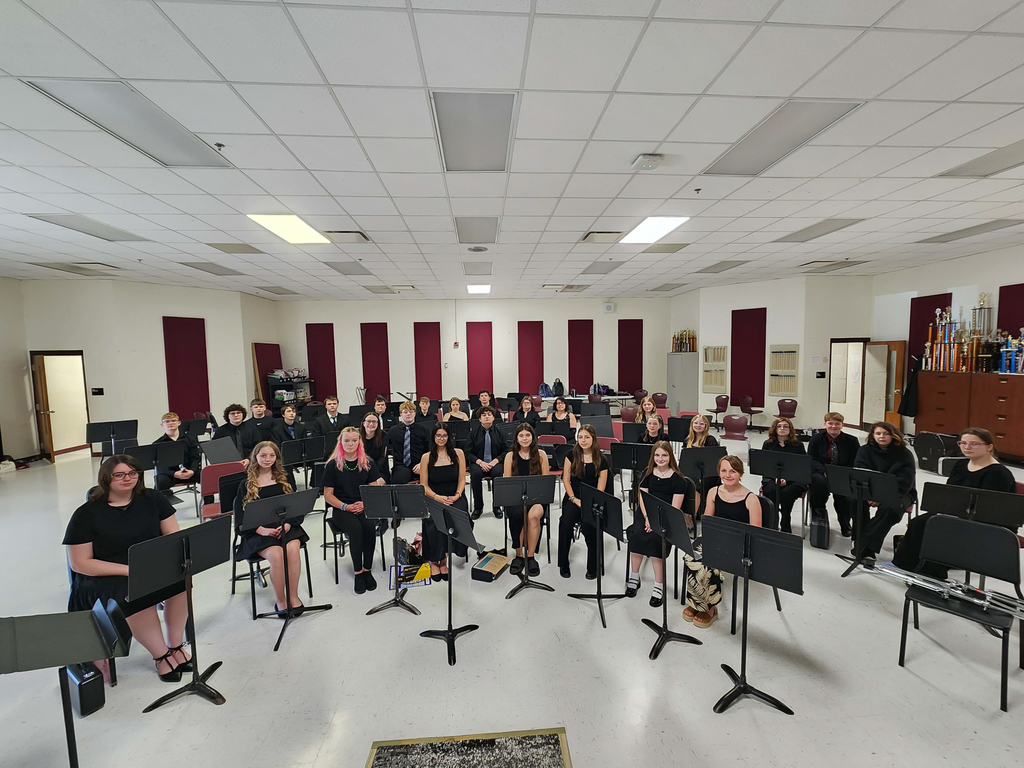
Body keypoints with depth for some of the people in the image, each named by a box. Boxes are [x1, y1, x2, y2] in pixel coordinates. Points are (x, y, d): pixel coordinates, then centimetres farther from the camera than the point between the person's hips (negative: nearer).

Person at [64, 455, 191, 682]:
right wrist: (129, 570, -20)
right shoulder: (86, 514, -5)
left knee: (179, 576, -30)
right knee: (135, 596, -35)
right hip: (105, 579, -2)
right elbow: (80, 563, -7)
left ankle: (175, 645, -10)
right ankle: (161, 655, -13)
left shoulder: (152, 499, 2)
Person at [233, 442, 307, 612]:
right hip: (259, 532, -1)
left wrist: (287, 524, -11)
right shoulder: (246, 485, 8)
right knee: (276, 554, -31)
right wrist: (262, 530, -15)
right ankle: (279, 600, -12)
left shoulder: (284, 480, 13)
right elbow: (241, 518, 2)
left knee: (293, 549, -30)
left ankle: (293, 596, -15)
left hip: (286, 526, 1)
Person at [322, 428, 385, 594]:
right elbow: (328, 495, 1)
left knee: (370, 527, -30)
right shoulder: (333, 465, 2)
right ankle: (358, 572, -16)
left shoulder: (368, 463, 7)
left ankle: (367, 570, -13)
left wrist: (365, 503, -15)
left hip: (364, 507, 2)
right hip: (341, 509, -1)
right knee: (356, 529, -32)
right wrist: (346, 506, -14)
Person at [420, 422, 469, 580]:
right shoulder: (426, 457, 7)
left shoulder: (458, 453, 8)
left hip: (455, 498, 0)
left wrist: (457, 496, -11)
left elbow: (462, 480, 7)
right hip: (434, 498, 0)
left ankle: (443, 559, -10)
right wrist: (437, 497, -14)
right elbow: (424, 485, 3)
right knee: (434, 522, -31)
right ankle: (434, 561, -9)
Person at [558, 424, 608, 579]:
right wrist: (574, 499, -9)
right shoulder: (572, 455, 3)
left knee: (589, 526, -30)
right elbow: (566, 479, 2)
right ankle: (563, 564, -8)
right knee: (566, 523, -27)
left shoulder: (601, 461, -1)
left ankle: (593, 567, -7)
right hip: (573, 497, 1)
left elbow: (600, 488, -3)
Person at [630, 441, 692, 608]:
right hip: (646, 513, 3)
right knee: (637, 534, -26)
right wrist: (647, 518, -14)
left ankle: (659, 586, -20)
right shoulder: (648, 474, 10)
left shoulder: (677, 478, -2)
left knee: (654, 538, -31)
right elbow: (642, 498, 3)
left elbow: (675, 507, -8)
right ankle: (634, 577, -9)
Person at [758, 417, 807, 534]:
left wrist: (786, 479, -15)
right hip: (771, 478, 1)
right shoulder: (768, 444, 10)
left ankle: (785, 528, -18)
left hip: (794, 480, -1)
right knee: (771, 491, -32)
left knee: (786, 493, -32)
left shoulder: (798, 445, 6)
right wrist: (776, 478, -12)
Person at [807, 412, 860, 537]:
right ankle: (818, 510, -6)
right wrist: (825, 472, -20)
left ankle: (845, 525, -3)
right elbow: (812, 460, -2)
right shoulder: (816, 439, 3)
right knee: (819, 481, -35)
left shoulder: (852, 441, 5)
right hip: (821, 473, -1)